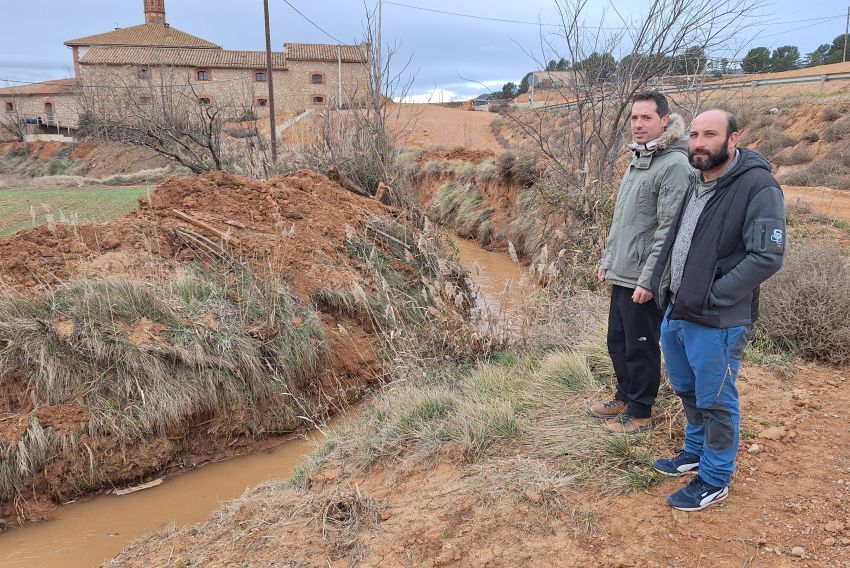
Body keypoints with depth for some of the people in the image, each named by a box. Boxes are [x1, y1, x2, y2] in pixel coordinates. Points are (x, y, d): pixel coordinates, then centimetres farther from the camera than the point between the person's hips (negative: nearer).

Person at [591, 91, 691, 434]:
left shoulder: (674, 165, -16)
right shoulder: (638, 159, 14)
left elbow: (669, 229, -21)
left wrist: (648, 280, -21)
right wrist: (608, 259, 18)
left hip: (644, 281, -9)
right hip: (621, 276, 9)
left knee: (640, 348, 5)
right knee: (617, 341, 19)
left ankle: (639, 413, 21)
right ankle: (624, 398, 37)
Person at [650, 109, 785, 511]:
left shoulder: (758, 187, -16)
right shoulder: (694, 182, 8)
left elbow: (768, 257, -22)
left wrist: (709, 297, -20)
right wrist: (662, 284, 8)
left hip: (716, 323, -8)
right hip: (675, 313, 8)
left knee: (716, 402, 8)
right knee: (687, 391, 23)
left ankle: (715, 481, 26)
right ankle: (696, 452, 45)